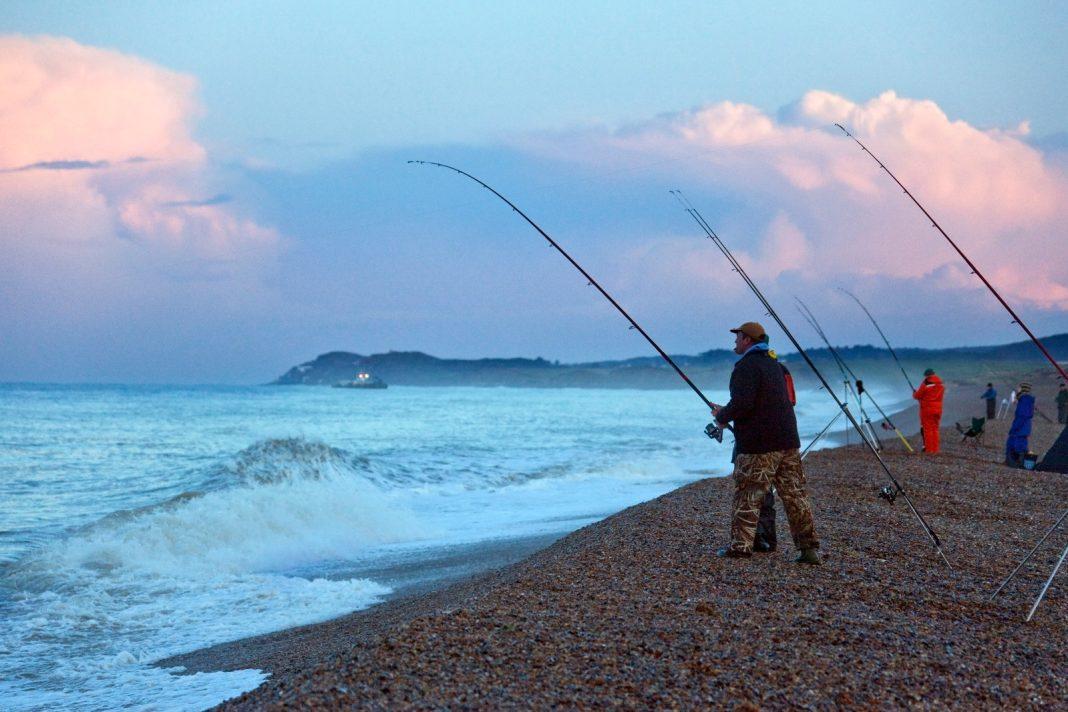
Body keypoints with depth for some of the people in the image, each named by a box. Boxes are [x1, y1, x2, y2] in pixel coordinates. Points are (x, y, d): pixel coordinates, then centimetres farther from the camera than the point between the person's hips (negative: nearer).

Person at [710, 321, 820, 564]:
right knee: (795, 495, 6)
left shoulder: (746, 367, -10)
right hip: (788, 441, 8)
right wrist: (726, 412, 25)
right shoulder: (773, 364, 20)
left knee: (747, 497, 0)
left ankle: (740, 546, 3)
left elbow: (743, 403, -23)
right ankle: (809, 548, 6)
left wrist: (722, 416, -4)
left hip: (759, 445, -8)